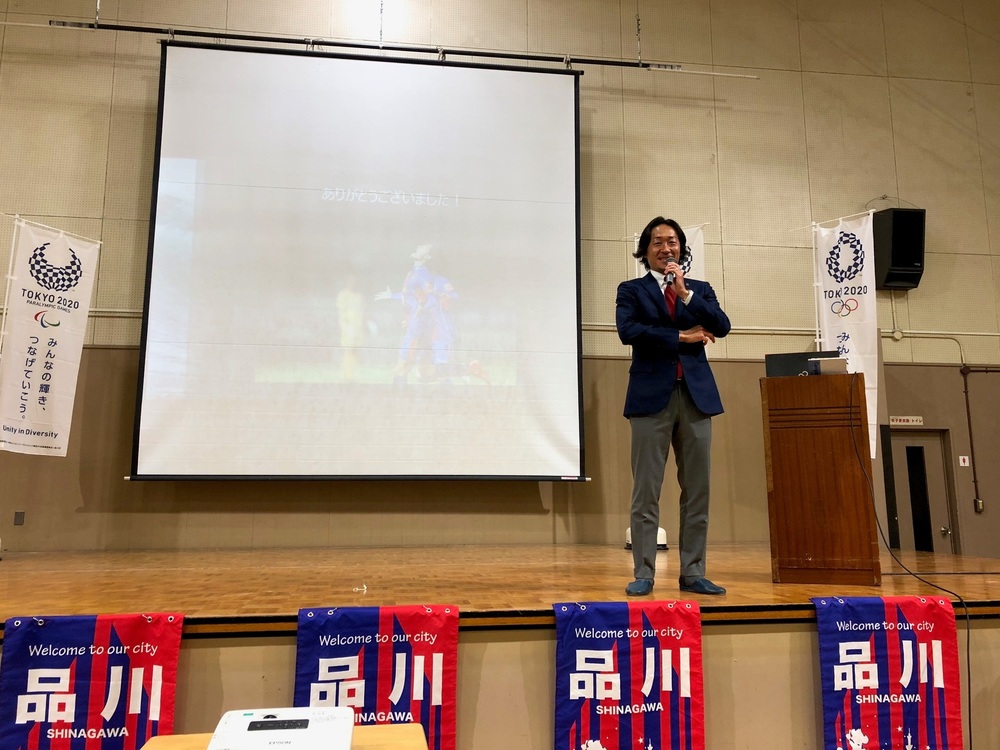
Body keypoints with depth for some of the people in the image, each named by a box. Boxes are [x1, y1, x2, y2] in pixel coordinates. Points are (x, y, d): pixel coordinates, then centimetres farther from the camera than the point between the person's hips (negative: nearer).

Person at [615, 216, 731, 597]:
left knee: (697, 491, 5)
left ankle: (693, 573, 14)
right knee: (646, 492, -2)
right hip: (652, 395, -3)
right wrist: (681, 336, -7)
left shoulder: (700, 288, 17)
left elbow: (722, 326, 0)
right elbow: (628, 330, -9)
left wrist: (686, 293, -9)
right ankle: (643, 574, 5)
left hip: (696, 395, 3)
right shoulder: (631, 289, 9)